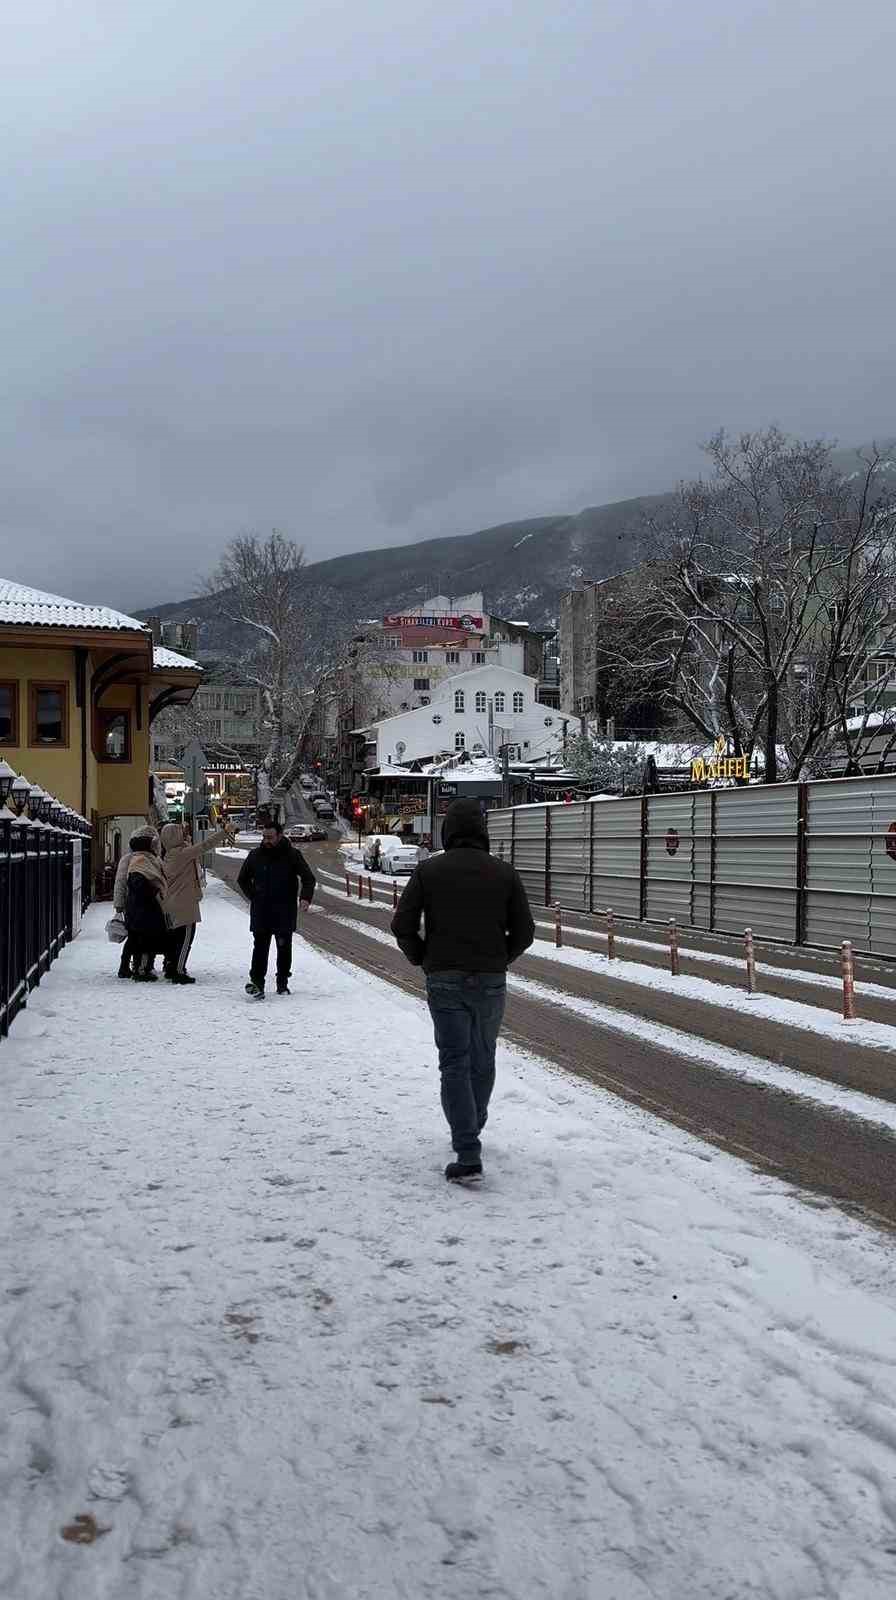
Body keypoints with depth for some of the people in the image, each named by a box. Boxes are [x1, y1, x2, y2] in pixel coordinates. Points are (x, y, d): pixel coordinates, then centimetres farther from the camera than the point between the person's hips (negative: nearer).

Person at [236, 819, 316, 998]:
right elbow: (242, 879, 18)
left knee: (284, 948, 8)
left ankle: (283, 983, 20)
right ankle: (257, 983, -9)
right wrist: (253, 897, 7)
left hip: (285, 913, -1)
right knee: (260, 947, -6)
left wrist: (306, 898, -18)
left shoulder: (292, 855, -4)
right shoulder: (255, 855, 3)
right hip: (260, 912, 1)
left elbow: (309, 878, -1)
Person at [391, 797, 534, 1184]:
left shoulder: (428, 870, -4)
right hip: (491, 982, 2)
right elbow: (524, 931, 0)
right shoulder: (504, 873, -1)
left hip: (444, 981, -1)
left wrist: (421, 959, 10)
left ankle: (468, 1155, -10)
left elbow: (402, 925, -6)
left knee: (455, 1064, 0)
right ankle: (470, 1132, 34)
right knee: (482, 1061, 19)